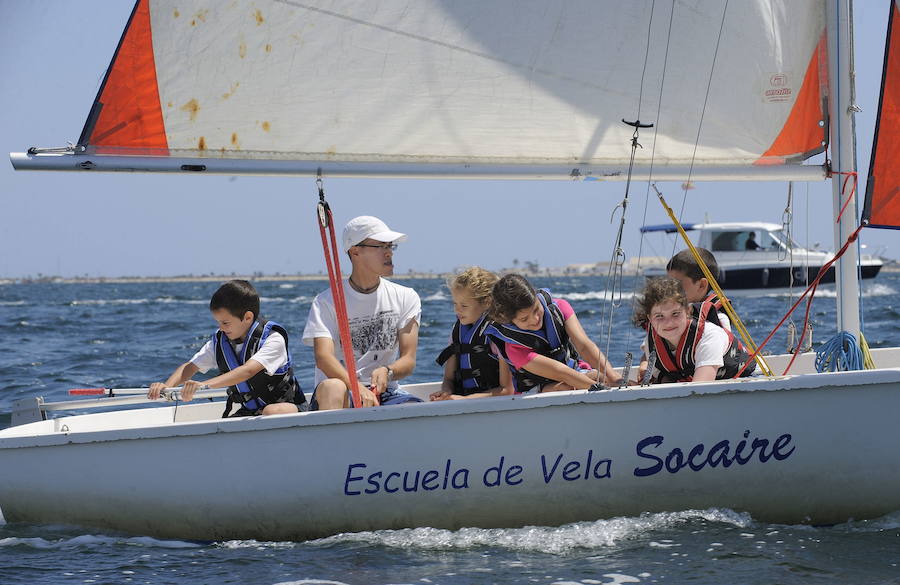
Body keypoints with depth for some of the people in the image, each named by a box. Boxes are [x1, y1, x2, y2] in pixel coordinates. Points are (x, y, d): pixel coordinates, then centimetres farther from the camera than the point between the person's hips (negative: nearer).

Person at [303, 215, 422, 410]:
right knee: (332, 386, -39)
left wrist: (387, 372, -22)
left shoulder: (406, 298, 10)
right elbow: (323, 357, -17)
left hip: (384, 393, 2)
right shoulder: (326, 302, -1)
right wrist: (357, 387, -36)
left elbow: (408, 359, 3)